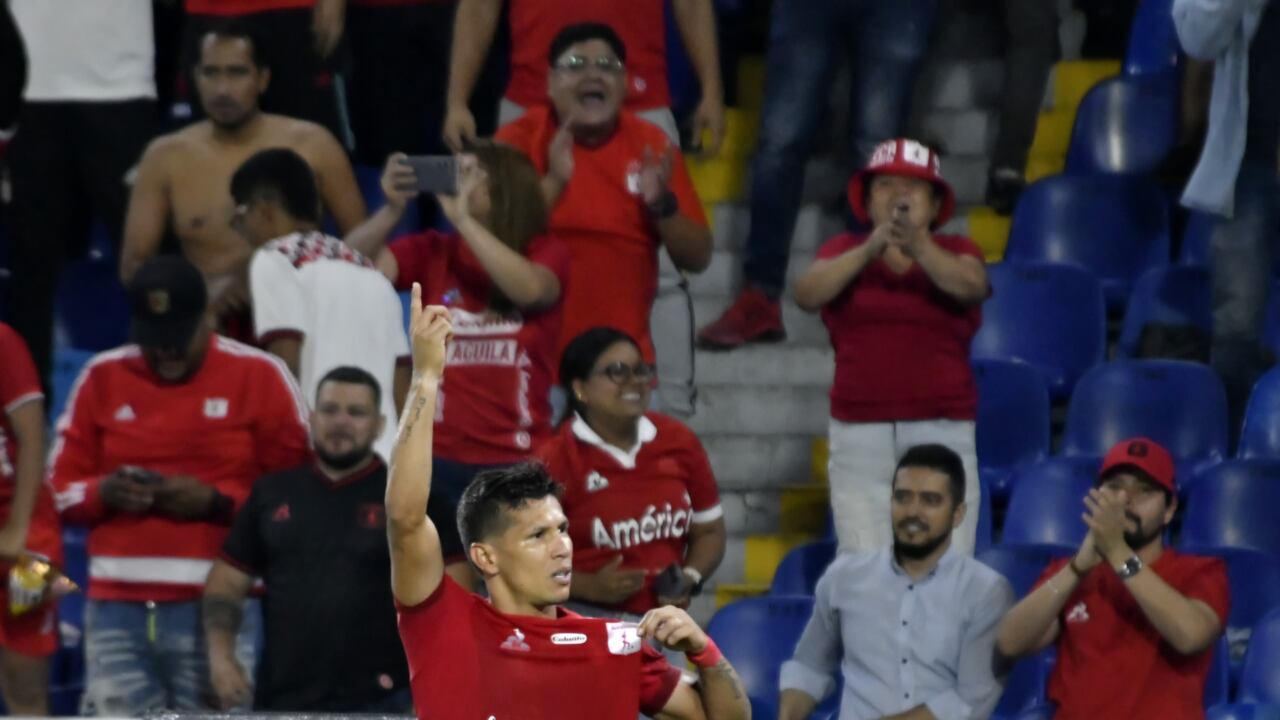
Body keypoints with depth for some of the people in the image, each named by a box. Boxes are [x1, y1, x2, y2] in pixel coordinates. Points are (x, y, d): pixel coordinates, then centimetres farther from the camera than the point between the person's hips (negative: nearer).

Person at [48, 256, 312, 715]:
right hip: (117, 609, 3)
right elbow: (60, 488, 13)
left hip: (217, 608, -3)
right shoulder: (102, 379, 12)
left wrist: (217, 502, -14)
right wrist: (103, 493, -8)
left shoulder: (259, 378, 2)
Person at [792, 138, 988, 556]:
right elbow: (807, 295, -8)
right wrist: (869, 250, -22)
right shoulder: (845, 251, 12)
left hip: (943, 428, -1)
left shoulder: (956, 253, 9)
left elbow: (971, 287, -14)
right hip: (860, 431, 1)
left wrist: (918, 247, -31)